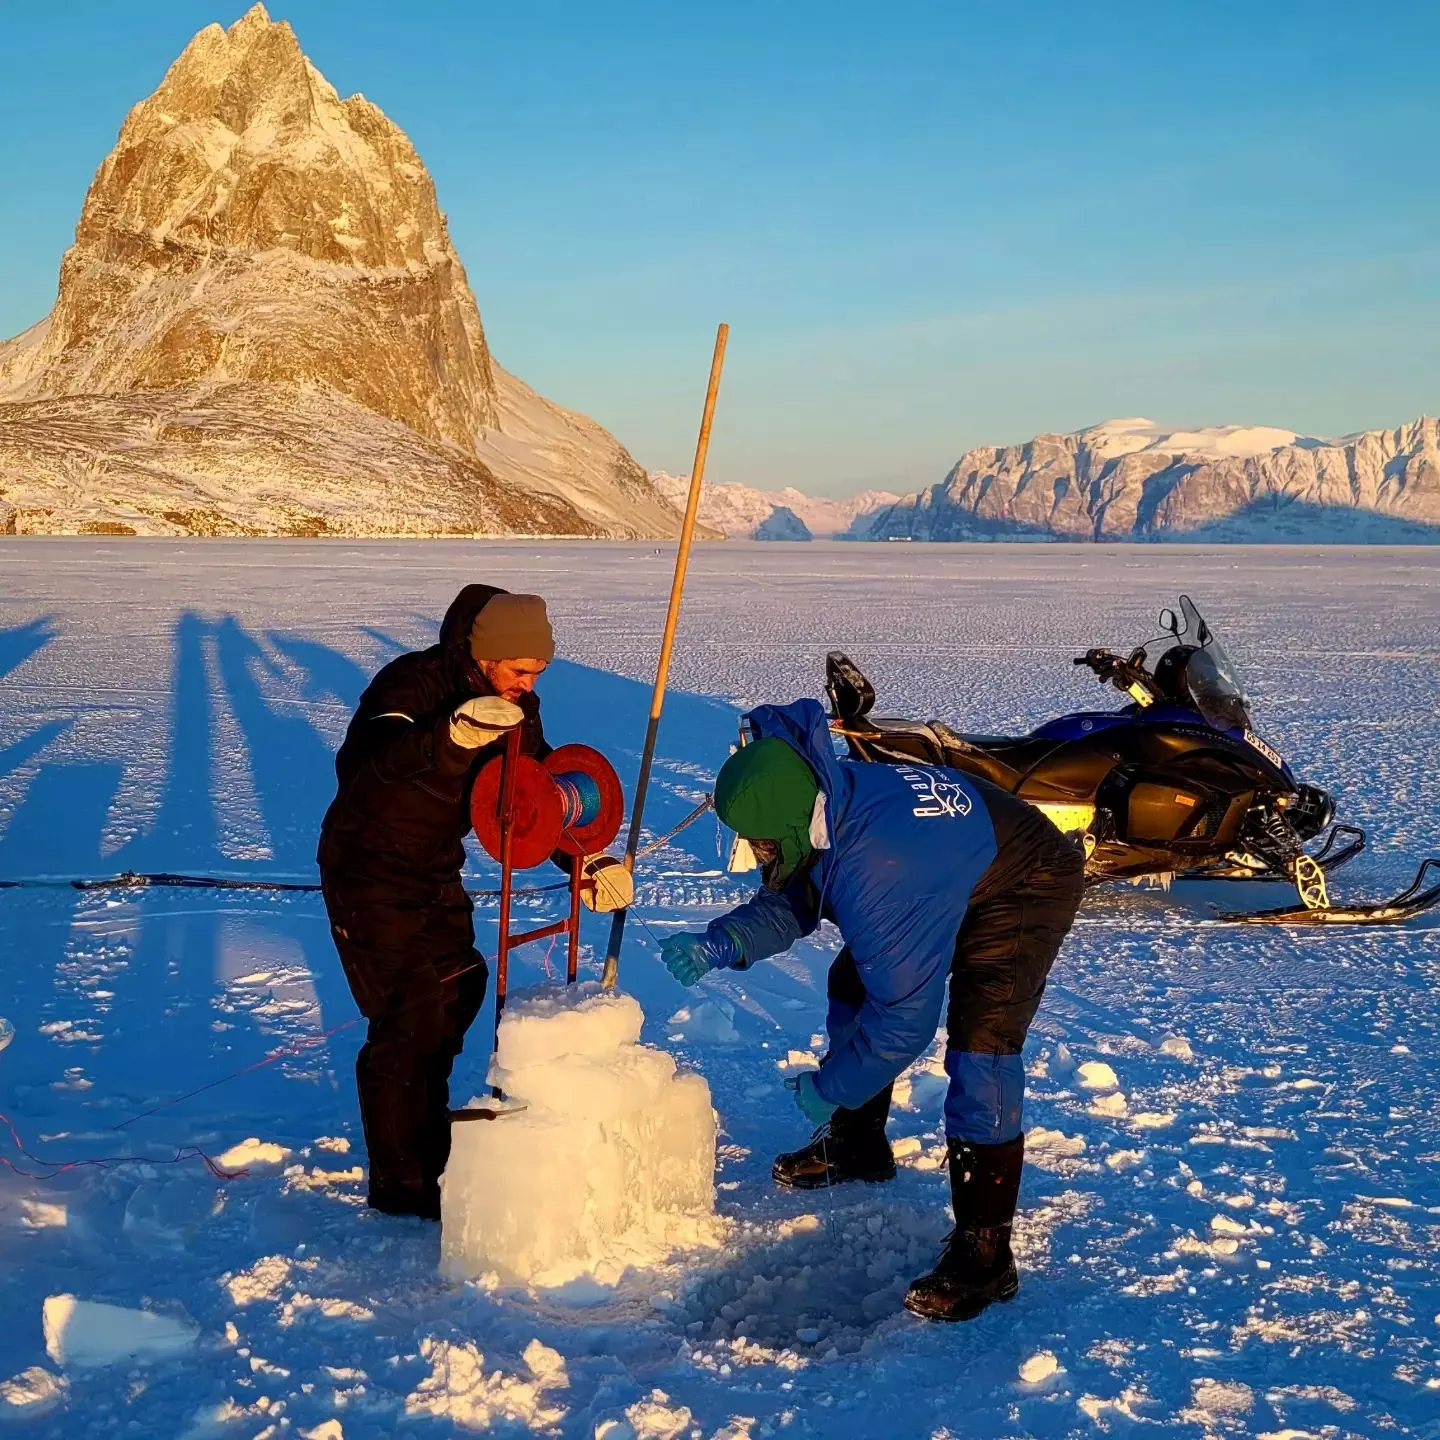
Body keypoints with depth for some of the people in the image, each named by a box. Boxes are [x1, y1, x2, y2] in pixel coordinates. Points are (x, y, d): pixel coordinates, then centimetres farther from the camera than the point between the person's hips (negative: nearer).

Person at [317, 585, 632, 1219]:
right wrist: (452, 734, -58)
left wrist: (586, 861, -14)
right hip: (369, 871, -8)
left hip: (436, 871, 8)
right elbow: (358, 767, -43)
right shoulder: (411, 683, -26)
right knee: (406, 1014, -10)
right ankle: (399, 1181, 3)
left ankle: (427, 1140, 36)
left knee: (453, 997, 15)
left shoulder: (515, 709, -2)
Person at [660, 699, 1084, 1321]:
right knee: (851, 983, 15)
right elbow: (789, 901, 1)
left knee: (979, 1045, -23)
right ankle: (856, 1146, 37)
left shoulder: (880, 873, -42)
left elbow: (906, 1014, -34)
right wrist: (718, 944, -17)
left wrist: (828, 1089, -21)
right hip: (951, 876, 10)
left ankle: (983, 1254, -16)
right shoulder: (821, 800, -18)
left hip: (1029, 889, -10)